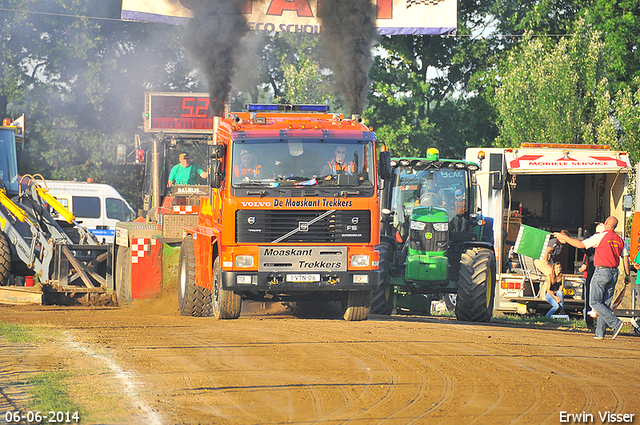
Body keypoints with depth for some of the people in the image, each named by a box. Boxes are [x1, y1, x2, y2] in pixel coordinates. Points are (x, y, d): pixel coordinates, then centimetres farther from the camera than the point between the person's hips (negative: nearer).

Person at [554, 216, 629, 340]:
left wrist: (564, 237, 0)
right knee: (605, 304, 9)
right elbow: (625, 258, 9)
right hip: (614, 274, 7)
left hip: (602, 271, -7)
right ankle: (600, 332, 7)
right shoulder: (620, 240, 9)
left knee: (595, 302, -3)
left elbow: (580, 244, -9)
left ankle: (615, 323, -16)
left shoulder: (600, 237, -10)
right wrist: (627, 275, 16)